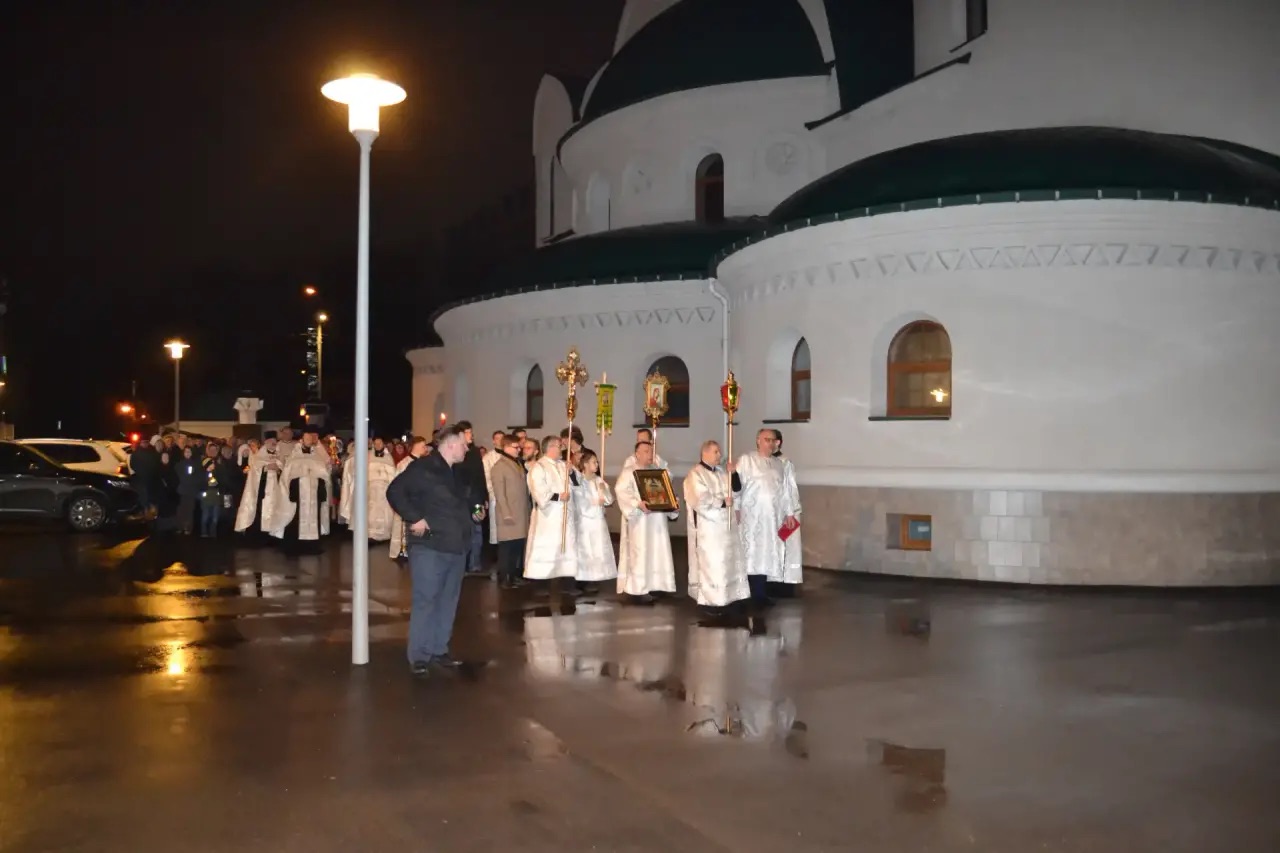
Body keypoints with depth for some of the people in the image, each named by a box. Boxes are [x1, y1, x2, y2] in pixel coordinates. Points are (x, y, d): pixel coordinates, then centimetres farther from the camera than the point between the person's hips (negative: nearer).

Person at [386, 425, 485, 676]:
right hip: (429, 546, -8)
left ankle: (439, 651, 21)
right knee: (425, 601, -4)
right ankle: (419, 656, 3)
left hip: (456, 547, 8)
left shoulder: (458, 474, 16)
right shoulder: (422, 467, -9)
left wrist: (475, 513, 9)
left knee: (448, 601, 12)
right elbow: (394, 491, -17)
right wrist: (414, 518, -19)